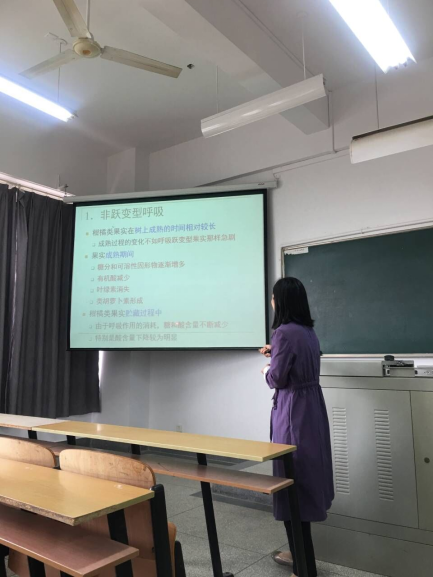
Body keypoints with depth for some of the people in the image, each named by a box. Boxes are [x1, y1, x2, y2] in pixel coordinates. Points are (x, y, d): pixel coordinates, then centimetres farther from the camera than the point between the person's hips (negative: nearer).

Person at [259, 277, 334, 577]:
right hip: (311, 406, 9)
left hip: (294, 411, -9)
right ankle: (300, 553, 34)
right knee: (306, 477, 18)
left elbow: (277, 378, -16)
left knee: (293, 482, 1)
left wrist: (266, 370, 4)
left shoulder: (285, 332, -19)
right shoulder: (308, 330, 8)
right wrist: (276, 353, 26)